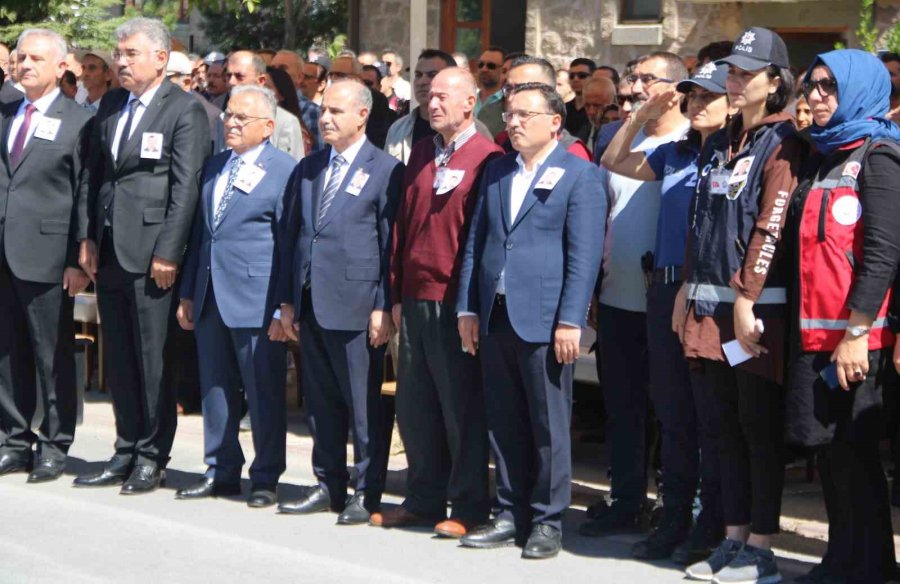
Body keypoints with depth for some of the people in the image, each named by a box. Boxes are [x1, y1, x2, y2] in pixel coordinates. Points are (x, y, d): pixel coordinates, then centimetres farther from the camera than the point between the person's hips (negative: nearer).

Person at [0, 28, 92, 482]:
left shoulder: (78, 122, -3)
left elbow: (85, 196, -5)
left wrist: (79, 259, -10)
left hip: (46, 254, -5)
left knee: (53, 356, 1)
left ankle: (54, 447, 8)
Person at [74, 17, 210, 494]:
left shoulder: (185, 111, -7)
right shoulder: (110, 106, 14)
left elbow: (186, 188, -11)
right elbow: (96, 175, 17)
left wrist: (167, 253, -15)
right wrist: (89, 238, 10)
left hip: (150, 254, -7)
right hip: (109, 251, 7)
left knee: (152, 358, -1)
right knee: (118, 359, 11)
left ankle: (152, 458, 8)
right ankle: (126, 452, 19)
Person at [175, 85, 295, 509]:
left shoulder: (284, 171, -6)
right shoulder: (214, 167, 16)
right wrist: (187, 293, 15)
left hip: (256, 300, -7)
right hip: (211, 298, 7)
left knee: (263, 391, 0)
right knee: (214, 387, 11)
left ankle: (266, 478, 8)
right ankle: (221, 471, 20)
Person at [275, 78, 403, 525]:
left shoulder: (385, 170, -4)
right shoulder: (307, 169, 15)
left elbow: (391, 244, -7)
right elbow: (289, 234, 16)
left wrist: (384, 307, -11)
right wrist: (287, 300, 11)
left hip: (356, 304, -6)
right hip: (311, 304, 6)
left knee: (363, 403, -1)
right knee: (320, 401, 11)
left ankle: (367, 492, 6)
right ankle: (329, 485, 21)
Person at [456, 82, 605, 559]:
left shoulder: (579, 175, -3)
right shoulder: (497, 171, 15)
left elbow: (585, 254, -9)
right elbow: (476, 241, 16)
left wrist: (570, 321, -15)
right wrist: (468, 307, 9)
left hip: (543, 319, -6)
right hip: (494, 316, 6)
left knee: (548, 425, 0)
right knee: (504, 424, 10)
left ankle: (547, 521, 8)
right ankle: (511, 515, 17)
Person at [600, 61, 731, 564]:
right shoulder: (675, 154, 15)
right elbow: (613, 163, 21)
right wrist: (643, 116, 7)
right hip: (666, 287, 7)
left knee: (711, 414, -2)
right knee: (672, 413, 11)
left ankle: (712, 527, 5)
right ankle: (675, 521, 18)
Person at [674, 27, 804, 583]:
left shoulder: (783, 143, -7)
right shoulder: (717, 144, 16)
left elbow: (771, 227, -14)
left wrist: (746, 298, -19)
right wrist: (689, 290, 13)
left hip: (759, 306, -7)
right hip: (712, 306, 7)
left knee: (760, 427, -2)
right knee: (729, 425, 10)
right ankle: (734, 538, 16)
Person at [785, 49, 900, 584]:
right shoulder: (822, 158, 18)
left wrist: (857, 332, -20)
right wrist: (807, 330, 13)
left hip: (856, 337, -8)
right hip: (814, 333, 8)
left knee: (853, 450, -5)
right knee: (828, 449, 10)